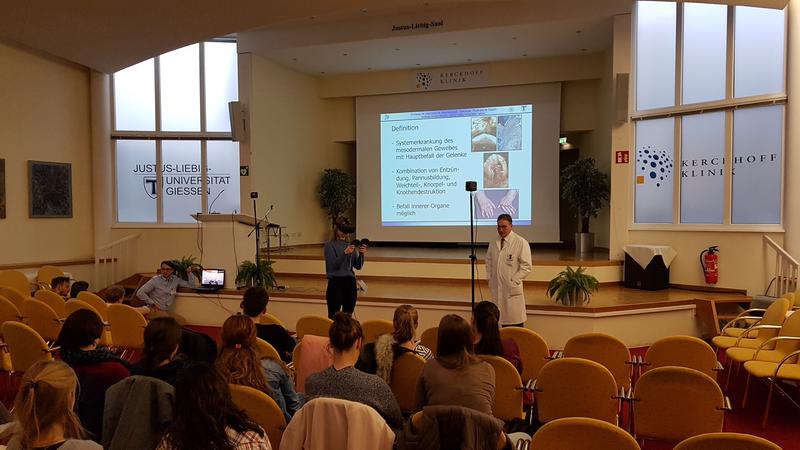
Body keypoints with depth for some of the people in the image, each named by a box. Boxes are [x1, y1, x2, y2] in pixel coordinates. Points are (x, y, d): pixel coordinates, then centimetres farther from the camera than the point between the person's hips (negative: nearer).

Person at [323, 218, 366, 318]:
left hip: (350, 282, 5)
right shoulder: (330, 245, -2)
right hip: (336, 282, -5)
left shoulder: (350, 245, 11)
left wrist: (361, 254, -10)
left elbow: (358, 266, 8)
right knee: (333, 317, -5)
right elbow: (333, 265, -14)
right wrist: (345, 253, -26)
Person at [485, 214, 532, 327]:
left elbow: (526, 267, -9)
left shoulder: (521, 243, -8)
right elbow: (489, 261, 22)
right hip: (497, 288, 5)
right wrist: (490, 278, 10)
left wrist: (513, 282, -12)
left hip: (512, 289, -5)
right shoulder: (493, 243, 10)